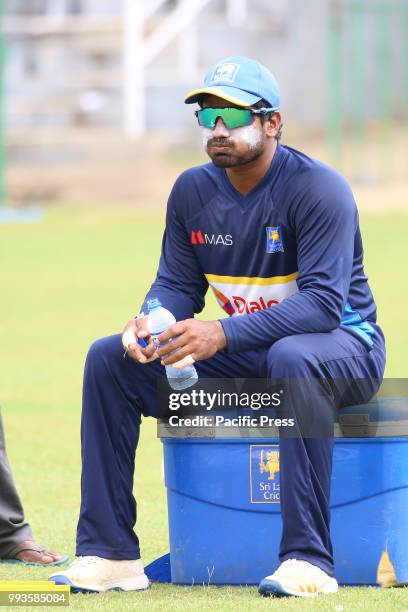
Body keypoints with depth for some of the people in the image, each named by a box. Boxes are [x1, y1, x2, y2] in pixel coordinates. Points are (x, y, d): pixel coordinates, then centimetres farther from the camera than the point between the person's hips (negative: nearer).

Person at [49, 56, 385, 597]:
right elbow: (176, 284, 7)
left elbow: (324, 302, -29)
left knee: (293, 357, -42)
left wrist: (223, 334, -40)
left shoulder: (318, 188, -20)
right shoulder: (193, 191, 0)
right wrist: (151, 320, -19)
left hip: (343, 346, -7)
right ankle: (108, 554, -10)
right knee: (109, 359, -7)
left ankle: (308, 560, -40)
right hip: (248, 353, 7)